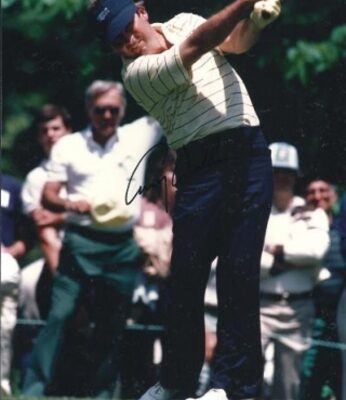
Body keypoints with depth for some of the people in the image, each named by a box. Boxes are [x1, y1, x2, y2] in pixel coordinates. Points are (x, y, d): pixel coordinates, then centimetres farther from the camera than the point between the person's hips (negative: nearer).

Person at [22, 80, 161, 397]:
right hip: (80, 242, -2)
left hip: (123, 246, 2)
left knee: (113, 325, 5)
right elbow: (48, 196, 3)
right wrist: (70, 204, -17)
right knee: (60, 314, -9)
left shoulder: (139, 135, 10)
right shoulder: (69, 146, 7)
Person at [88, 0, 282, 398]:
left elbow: (236, 40, 7)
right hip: (199, 167, -2)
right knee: (187, 272, -5)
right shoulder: (136, 72, -5)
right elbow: (196, 46, -17)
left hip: (248, 152, 3)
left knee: (239, 271, -4)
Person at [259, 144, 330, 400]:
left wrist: (278, 249, -7)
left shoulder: (313, 214, 8)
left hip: (298, 307, 2)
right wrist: (289, 262, -13)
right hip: (259, 304, -2)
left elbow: (316, 247, -13)